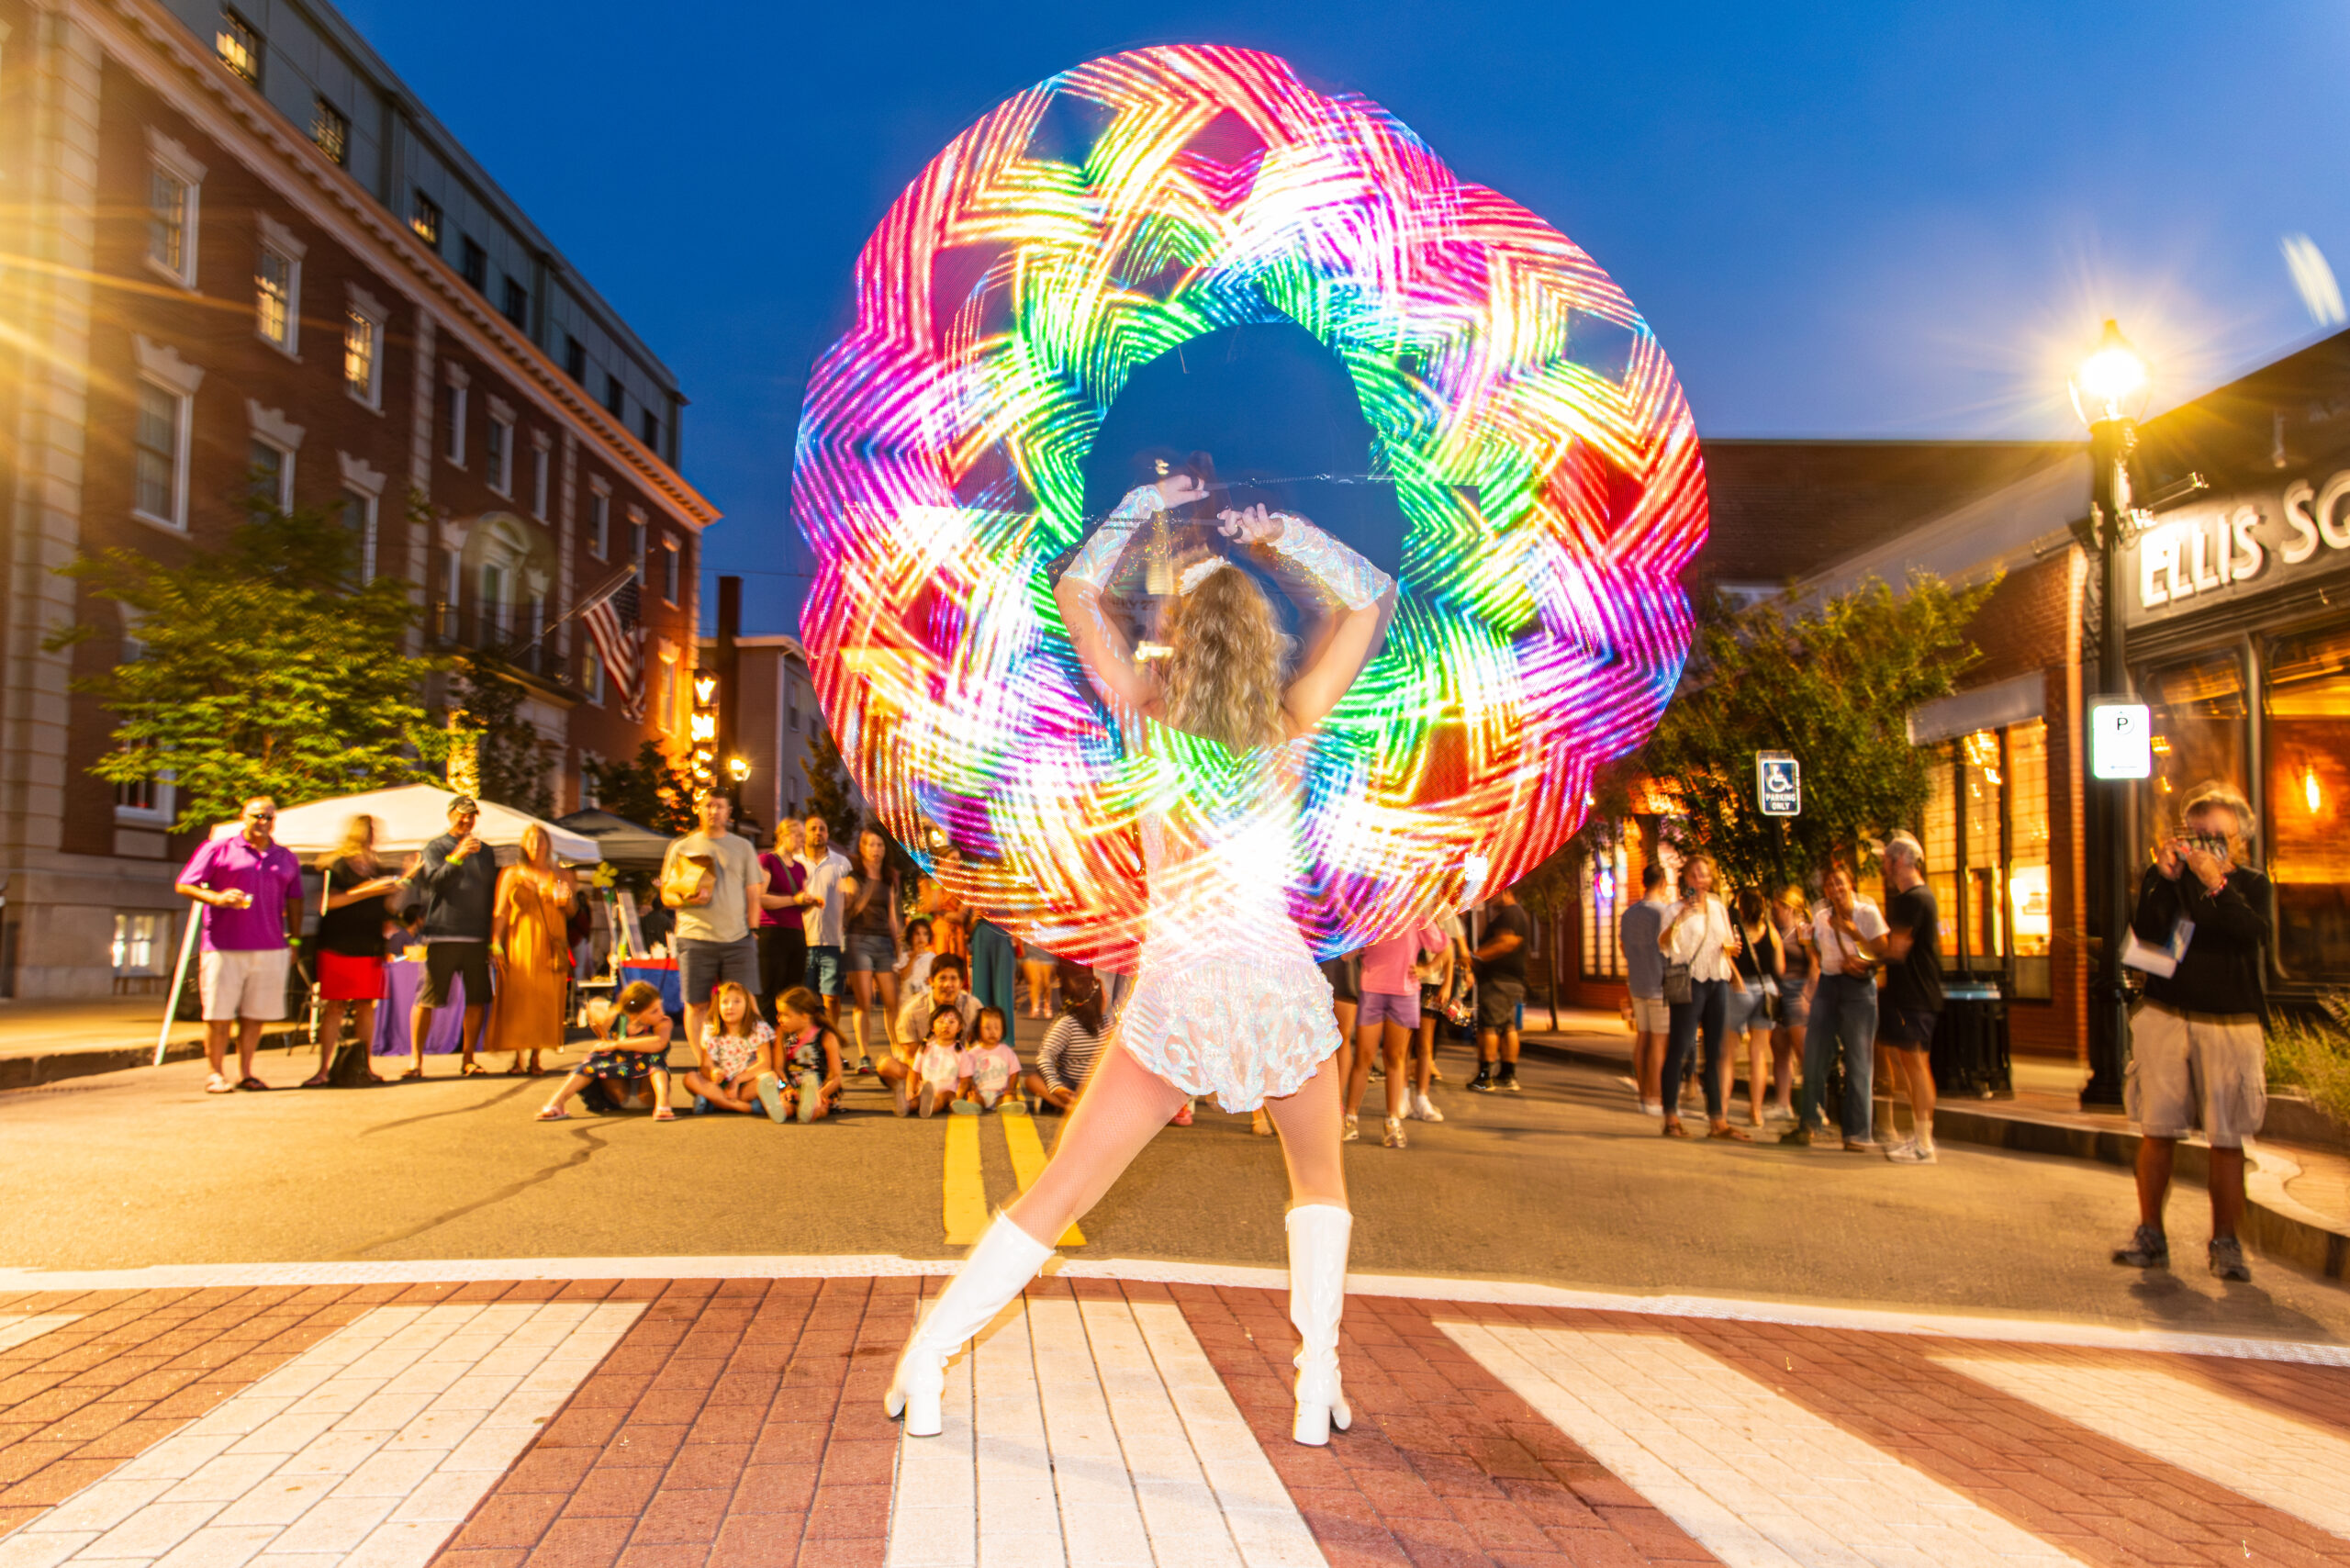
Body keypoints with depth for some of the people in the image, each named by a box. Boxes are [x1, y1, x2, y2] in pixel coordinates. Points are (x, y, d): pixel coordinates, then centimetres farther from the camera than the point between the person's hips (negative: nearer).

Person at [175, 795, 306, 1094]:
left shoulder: (286, 858, 15)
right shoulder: (218, 850, 3)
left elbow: (294, 902, 20)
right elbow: (183, 886, 0)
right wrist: (217, 898, -17)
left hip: (270, 950, 3)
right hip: (224, 949, -3)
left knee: (255, 1015, 6)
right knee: (218, 1015, -1)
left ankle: (245, 1073, 15)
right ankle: (216, 1074, 9)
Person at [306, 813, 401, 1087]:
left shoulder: (378, 870, 16)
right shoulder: (338, 866, -2)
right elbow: (328, 902, -12)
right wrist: (366, 891, -18)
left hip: (370, 949, 5)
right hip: (338, 948, -5)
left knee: (367, 1005, 4)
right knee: (334, 1006, -4)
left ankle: (365, 1065, 10)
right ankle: (324, 1069, -1)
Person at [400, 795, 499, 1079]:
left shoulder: (485, 852, 18)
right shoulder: (435, 848, 5)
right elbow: (435, 882, -11)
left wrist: (493, 938, 13)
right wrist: (457, 857, -25)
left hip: (477, 938, 4)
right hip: (442, 936, -4)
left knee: (477, 1000, 1)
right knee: (427, 998, -5)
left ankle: (467, 1058, 10)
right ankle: (415, 1059, 1)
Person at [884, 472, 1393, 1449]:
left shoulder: (1147, 714, 1)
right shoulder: (1290, 725, 1)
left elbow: (1073, 593, 13)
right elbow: (1371, 597, 11)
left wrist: (1142, 505, 17)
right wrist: (1280, 536, 8)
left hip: (1175, 993, 0)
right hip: (1278, 983, 0)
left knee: (1059, 1195, 8)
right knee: (1320, 1183, 24)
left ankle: (925, 1361, 11)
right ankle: (1318, 1386, 18)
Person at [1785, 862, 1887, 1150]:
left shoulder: (1867, 912, -3)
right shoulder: (1820, 917, 10)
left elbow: (1882, 952, -7)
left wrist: (1853, 932, -16)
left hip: (1858, 987, -4)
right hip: (1827, 986, 4)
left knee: (1857, 1061, -3)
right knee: (1814, 1058, 3)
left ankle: (1858, 1133, 2)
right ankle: (1806, 1126, 11)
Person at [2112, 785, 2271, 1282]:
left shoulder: (2250, 885, 7)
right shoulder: (2163, 877, 8)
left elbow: (2255, 933, -13)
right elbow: (2146, 932, -8)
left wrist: (2215, 883, -22)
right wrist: (2165, 878, -15)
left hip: (2230, 1024, 0)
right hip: (2165, 1018, 1)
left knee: (2227, 1138, -1)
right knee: (2157, 1129, 0)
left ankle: (2226, 1243, 10)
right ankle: (2150, 1237, 10)